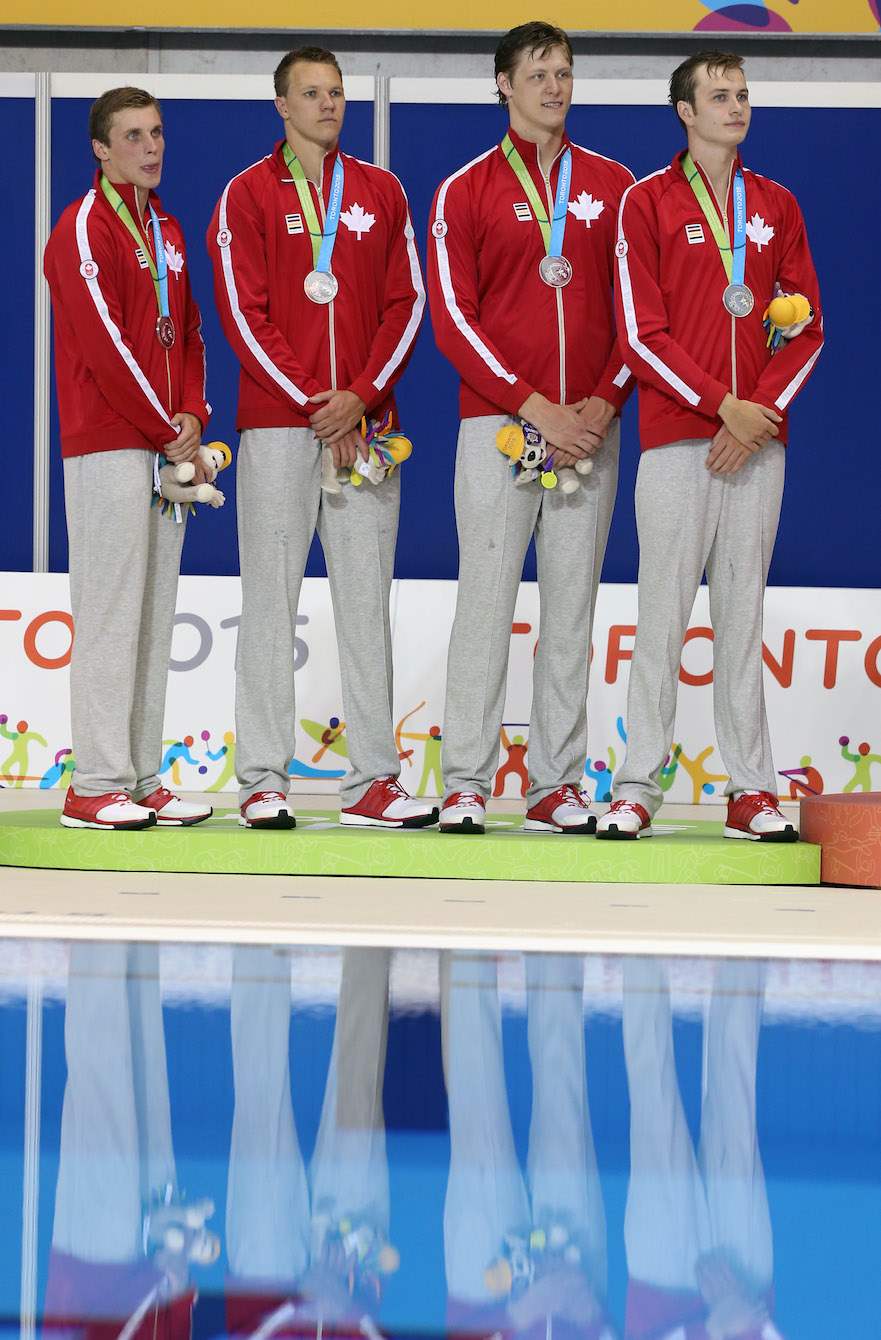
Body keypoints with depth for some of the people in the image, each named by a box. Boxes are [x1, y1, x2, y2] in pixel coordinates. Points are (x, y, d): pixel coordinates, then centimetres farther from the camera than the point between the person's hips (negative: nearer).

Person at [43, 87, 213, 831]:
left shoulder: (168, 231, 18)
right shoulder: (85, 228, -7)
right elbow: (103, 344, -14)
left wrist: (192, 415, 0)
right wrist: (167, 432, -12)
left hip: (169, 448, 8)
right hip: (109, 447, -8)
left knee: (154, 614, 7)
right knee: (110, 613, -8)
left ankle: (144, 778, 10)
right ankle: (98, 785, -6)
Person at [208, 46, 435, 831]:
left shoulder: (381, 193, 12)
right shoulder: (248, 195, 3)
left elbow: (406, 303, 7)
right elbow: (244, 311, -4)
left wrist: (361, 395, -7)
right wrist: (313, 405, -10)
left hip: (364, 422, 3)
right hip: (277, 422, -3)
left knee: (366, 597, 2)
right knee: (270, 597, -3)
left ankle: (373, 780, 3)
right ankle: (263, 780, 0)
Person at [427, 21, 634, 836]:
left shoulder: (612, 185, 11)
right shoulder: (466, 190, 3)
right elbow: (453, 317, -3)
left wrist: (605, 401, -5)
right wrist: (531, 406, -11)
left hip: (589, 425, 3)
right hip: (497, 422, -2)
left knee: (572, 605, 4)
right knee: (487, 599, -4)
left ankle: (558, 781, 8)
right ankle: (466, 783, -1)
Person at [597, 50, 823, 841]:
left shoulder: (776, 207, 13)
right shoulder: (648, 203, 2)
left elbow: (808, 327, 9)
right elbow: (643, 333, -5)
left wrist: (764, 408, -5)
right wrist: (723, 406, -12)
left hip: (758, 435, 3)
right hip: (677, 435, -3)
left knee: (744, 613, 5)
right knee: (663, 612, -4)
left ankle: (751, 790, 7)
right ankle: (638, 787, 0)